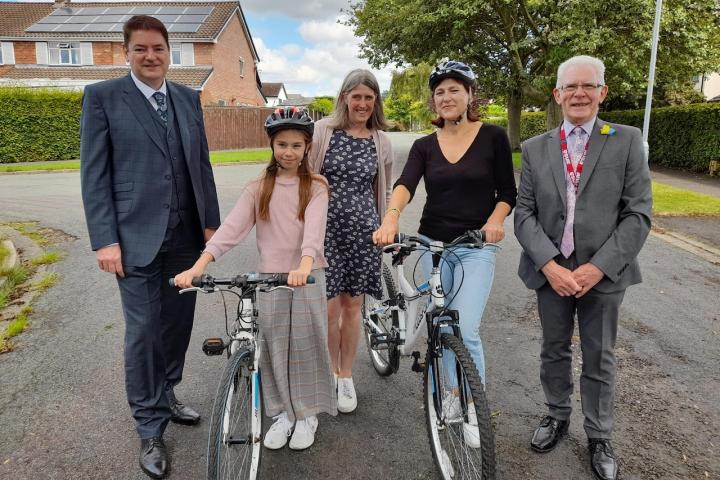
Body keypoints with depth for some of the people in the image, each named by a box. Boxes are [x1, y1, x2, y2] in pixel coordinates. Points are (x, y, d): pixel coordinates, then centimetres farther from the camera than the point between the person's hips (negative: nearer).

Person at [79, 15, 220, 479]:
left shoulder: (189, 98, 11)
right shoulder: (102, 97, -2)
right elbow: (94, 174, -5)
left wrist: (211, 221, 8)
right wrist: (105, 239, -11)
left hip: (185, 235, 5)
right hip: (137, 237, -4)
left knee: (178, 323, 14)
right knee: (144, 332, 1)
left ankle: (166, 396, 35)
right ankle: (150, 430, 17)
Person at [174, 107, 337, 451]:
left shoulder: (315, 187, -1)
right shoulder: (258, 188, 4)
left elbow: (314, 230, -17)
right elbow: (231, 228, -9)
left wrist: (304, 267, -37)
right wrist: (198, 266, -22)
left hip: (307, 276, -2)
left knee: (304, 344, 5)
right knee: (274, 347, 9)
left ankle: (307, 414, 25)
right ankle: (283, 413, 28)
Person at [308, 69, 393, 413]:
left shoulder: (381, 141, 7)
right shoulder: (323, 131, -1)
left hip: (364, 231, 2)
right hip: (326, 229, -2)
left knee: (352, 306, 9)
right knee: (329, 306, 0)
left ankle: (346, 376, 26)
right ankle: (332, 371, 25)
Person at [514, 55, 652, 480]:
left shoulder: (627, 141, -2)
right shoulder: (535, 148, 4)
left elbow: (638, 215, -7)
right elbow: (524, 213, -1)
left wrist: (597, 267, -15)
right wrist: (549, 264, -14)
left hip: (603, 273, -2)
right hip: (551, 271, 2)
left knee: (599, 361, 11)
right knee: (554, 351, 17)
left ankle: (600, 438, 31)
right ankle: (558, 417, 39)